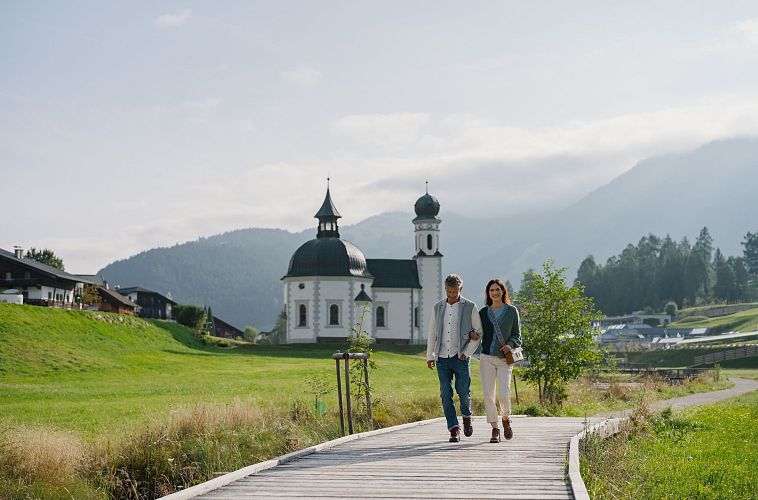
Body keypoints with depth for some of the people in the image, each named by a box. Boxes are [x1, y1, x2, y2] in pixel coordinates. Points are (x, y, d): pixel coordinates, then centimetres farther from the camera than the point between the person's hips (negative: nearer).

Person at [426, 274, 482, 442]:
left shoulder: (470, 307, -1)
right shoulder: (438, 307, 10)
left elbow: (479, 332, 2)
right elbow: (431, 333, 15)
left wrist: (467, 352, -8)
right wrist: (430, 356, 9)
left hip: (461, 357, -3)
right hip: (442, 358, 3)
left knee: (463, 391, -4)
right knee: (446, 394, -4)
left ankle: (466, 416, 27)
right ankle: (454, 430, -1)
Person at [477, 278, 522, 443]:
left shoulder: (511, 311, 5)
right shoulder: (484, 312, 10)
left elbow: (517, 336, 6)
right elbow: (479, 333, 15)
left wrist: (510, 345, -12)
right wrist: (473, 335, -6)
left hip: (505, 358, -2)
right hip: (487, 357, 2)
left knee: (503, 394, -12)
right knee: (488, 394, -3)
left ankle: (506, 419, 18)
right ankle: (495, 430, 7)